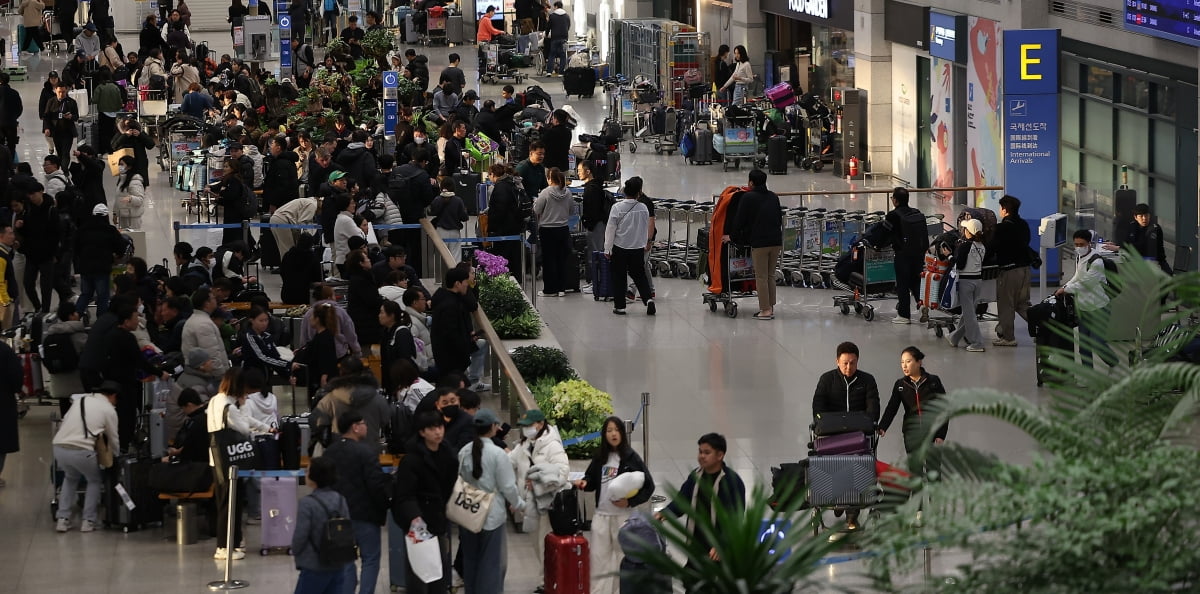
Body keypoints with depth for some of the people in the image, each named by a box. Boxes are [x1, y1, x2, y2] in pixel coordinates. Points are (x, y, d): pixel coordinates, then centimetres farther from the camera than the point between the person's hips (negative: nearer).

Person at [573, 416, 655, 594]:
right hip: (601, 515, 4)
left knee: (623, 558, 6)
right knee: (599, 558, 4)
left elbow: (649, 486, -6)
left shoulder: (631, 458, -7)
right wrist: (584, 483, -5)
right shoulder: (599, 457, 6)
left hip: (623, 515, -4)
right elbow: (592, 481, 18)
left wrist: (630, 502, -17)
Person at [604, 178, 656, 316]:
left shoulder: (617, 208, -12)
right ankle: (648, 299, -6)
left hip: (620, 248, -2)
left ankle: (619, 306, 10)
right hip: (637, 248, 2)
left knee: (619, 277, 8)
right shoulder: (643, 208, -4)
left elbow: (610, 230, -9)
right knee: (639, 276, 13)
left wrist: (607, 249, 0)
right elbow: (646, 228, 9)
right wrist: (646, 244, 25)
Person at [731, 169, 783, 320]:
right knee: (771, 276, 14)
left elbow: (739, 220, -3)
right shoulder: (773, 197, 12)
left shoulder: (748, 198, -5)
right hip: (776, 241, 6)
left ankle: (765, 310, -2)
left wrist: (734, 237, 11)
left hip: (759, 242, -6)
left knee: (761, 277, 0)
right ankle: (771, 307, 16)